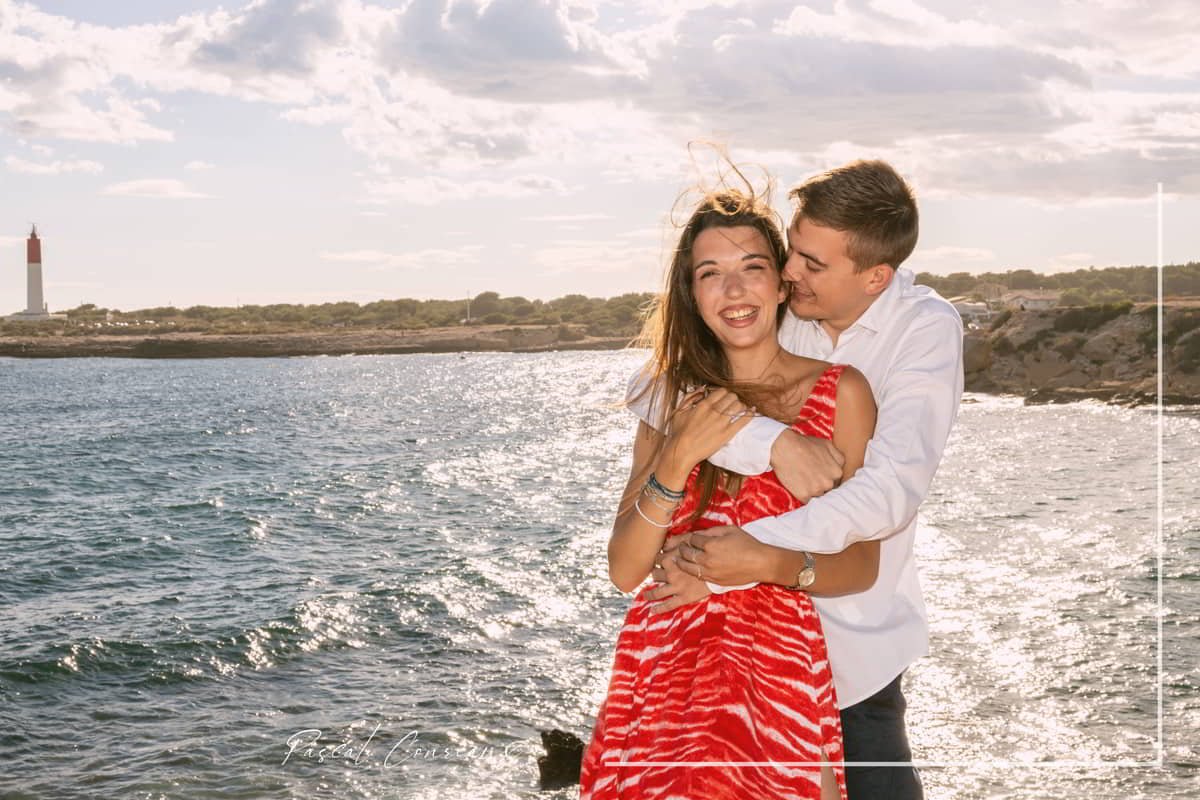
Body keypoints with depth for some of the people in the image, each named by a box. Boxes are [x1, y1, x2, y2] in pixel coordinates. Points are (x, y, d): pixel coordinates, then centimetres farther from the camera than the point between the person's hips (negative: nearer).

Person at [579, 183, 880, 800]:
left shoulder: (840, 391, 0)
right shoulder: (675, 395, 7)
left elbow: (860, 565, -3)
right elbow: (624, 570, 0)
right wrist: (676, 459, -14)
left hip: (778, 677, -2)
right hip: (660, 673, 2)